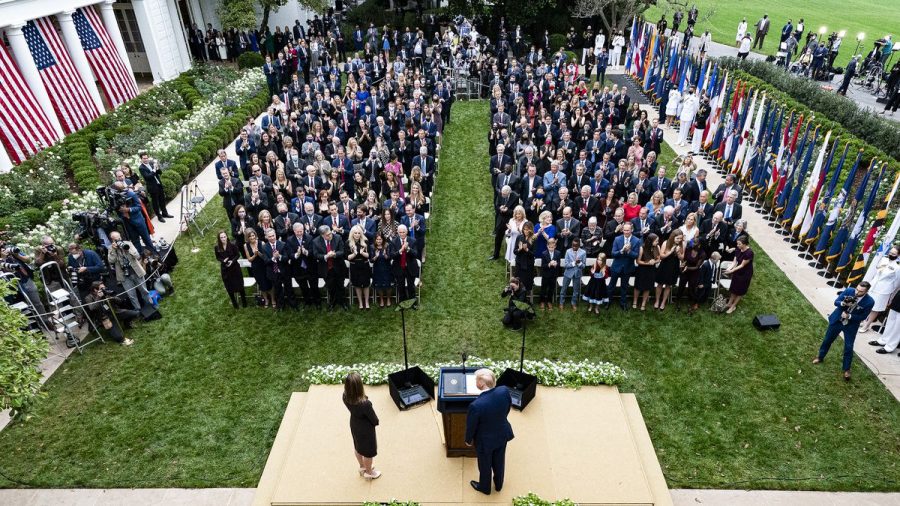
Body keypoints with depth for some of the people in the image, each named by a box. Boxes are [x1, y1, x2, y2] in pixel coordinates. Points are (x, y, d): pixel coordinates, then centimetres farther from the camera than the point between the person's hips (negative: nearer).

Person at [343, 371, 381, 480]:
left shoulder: (345, 397, -25)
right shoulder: (365, 403, -42)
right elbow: (374, 420, -23)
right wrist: (376, 422, -3)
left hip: (354, 425, 6)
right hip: (366, 429, -5)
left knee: (357, 447, 31)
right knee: (368, 451, 23)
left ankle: (362, 467, 57)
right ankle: (368, 472, 48)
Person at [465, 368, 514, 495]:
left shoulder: (476, 405, -39)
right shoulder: (504, 391, -27)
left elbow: (471, 426, -20)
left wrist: (468, 440, 2)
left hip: (486, 440, -4)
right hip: (503, 434, 4)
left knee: (485, 465, 26)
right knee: (499, 461, 30)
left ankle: (485, 487, 53)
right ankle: (498, 484, 56)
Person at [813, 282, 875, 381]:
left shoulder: (869, 302, -22)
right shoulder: (849, 290, -20)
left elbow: (863, 317, -13)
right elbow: (836, 302, -12)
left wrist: (849, 316, -24)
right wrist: (843, 303, -32)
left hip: (851, 326, -2)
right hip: (837, 320, 2)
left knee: (848, 347, 5)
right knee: (827, 339, 17)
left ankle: (846, 369, 24)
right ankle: (820, 357, 41)